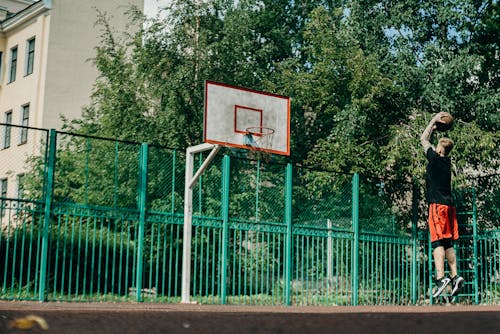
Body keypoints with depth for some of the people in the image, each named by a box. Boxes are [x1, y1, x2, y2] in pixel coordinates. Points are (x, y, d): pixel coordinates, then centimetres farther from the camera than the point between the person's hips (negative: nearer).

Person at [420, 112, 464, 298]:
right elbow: (427, 141, 29)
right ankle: (454, 276, 4)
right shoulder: (446, 161, 13)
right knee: (448, 243, 9)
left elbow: (423, 139, 8)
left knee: (437, 241, -14)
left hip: (437, 204, -8)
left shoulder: (435, 158, -6)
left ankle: (440, 277, -23)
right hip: (449, 205, 8)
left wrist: (434, 120, 15)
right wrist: (435, 126, 31)